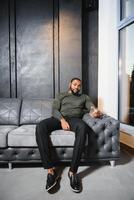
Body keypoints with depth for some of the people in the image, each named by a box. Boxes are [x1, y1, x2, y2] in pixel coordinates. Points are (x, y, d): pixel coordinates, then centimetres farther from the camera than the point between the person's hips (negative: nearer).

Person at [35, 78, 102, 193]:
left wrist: (95, 111, -21)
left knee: (83, 127, -40)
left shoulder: (84, 97, 27)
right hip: (59, 118, 1)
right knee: (40, 127, -32)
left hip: (75, 119, -1)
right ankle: (51, 169, -32)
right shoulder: (61, 96, 25)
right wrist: (62, 119, -14)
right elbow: (54, 110, 9)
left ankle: (73, 171, -33)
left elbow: (91, 107, 7)